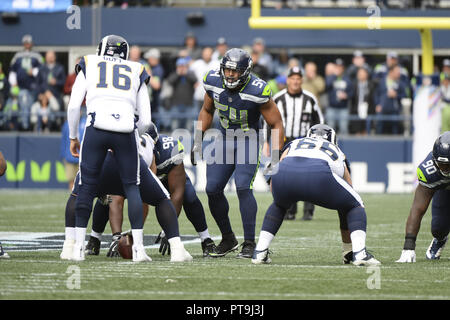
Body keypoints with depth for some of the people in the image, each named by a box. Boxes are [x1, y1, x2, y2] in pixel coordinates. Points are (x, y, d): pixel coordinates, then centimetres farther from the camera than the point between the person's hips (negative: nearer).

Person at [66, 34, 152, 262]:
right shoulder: (136, 74, 23)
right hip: (126, 131, 1)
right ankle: (138, 247, 2)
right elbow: (145, 121, 17)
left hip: (96, 128, -1)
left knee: (87, 186, 10)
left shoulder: (89, 67, 20)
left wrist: (73, 137, 22)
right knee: (131, 186, 10)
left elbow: (73, 106, 10)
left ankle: (78, 246, 10)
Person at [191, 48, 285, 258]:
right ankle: (228, 239, 17)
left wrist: (275, 158, -21)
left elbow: (276, 124, -14)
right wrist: (198, 140, 8)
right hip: (224, 139, 5)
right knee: (213, 189, -1)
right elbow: (207, 110, 12)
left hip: (248, 141, -5)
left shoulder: (257, 91, -23)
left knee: (243, 188, -21)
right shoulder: (214, 82, -9)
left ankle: (249, 243, -12)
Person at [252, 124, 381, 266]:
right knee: (355, 206, 24)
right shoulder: (337, 154, 40)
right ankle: (359, 253, 5)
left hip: (285, 173, 2)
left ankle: (260, 252, 26)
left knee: (279, 205, 37)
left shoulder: (293, 145, 41)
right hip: (318, 175, -2)